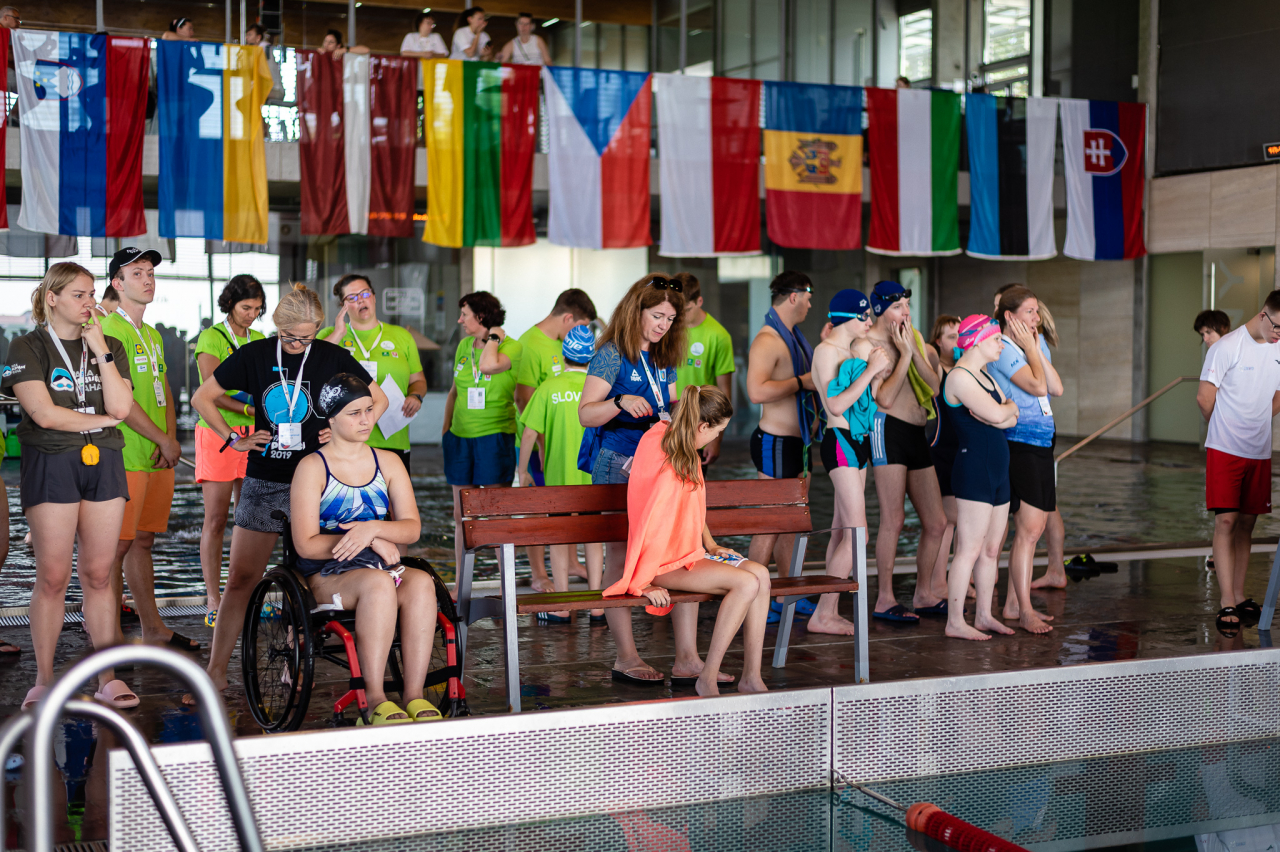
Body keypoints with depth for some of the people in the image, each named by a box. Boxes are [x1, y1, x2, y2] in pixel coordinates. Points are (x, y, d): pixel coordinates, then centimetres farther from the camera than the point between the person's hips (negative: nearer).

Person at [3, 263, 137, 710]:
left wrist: (101, 351, -7)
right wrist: (100, 419, -4)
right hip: (52, 464, -3)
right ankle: (44, 680, 6)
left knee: (98, 573, 4)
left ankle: (107, 677, 8)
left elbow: (121, 407, -3)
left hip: (103, 463, 3)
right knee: (52, 577, -4)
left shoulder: (109, 346, 12)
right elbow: (43, 413, -12)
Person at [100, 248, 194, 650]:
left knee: (143, 541, 14)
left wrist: (171, 438, 1)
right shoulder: (110, 331, -10)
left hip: (160, 457, 8)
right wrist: (164, 440, -12)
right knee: (118, 545, -4)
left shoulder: (152, 335, 18)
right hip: (127, 455, -8)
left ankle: (152, 627, 19)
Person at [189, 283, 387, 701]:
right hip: (263, 481, 1)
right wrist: (233, 439, 3)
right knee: (240, 578, 0)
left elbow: (379, 400, 10)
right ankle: (216, 672, 6)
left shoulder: (333, 358, -1)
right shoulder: (255, 356, 2)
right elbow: (203, 397, 12)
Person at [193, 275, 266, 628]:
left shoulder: (259, 341, 14)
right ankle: (213, 601, 1)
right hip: (217, 433, -5)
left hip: (253, 435, 5)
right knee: (215, 519, -3)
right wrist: (250, 409, -26)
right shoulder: (211, 338, -5)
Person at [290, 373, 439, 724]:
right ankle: (374, 698, -36)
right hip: (327, 575, -4)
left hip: (384, 565, 4)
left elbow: (412, 528, 6)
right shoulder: (312, 468, 0)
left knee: (421, 582, -31)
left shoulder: (389, 462, 14)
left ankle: (414, 695, -33)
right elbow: (306, 545, -8)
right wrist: (372, 541, -13)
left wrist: (373, 527, -15)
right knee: (378, 582, -37)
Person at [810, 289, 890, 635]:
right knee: (856, 533, -13)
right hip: (841, 441, -9)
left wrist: (877, 372, 0)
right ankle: (822, 615, -11)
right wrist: (870, 370, -16)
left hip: (859, 442, 9)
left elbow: (868, 399, 15)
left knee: (842, 532, 8)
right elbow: (836, 404, -19)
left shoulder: (858, 348, 14)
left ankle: (831, 611, 11)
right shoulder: (826, 350, -12)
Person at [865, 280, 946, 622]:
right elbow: (884, 397, -15)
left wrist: (914, 350, -5)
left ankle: (923, 594, 24)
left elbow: (935, 388, 5)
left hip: (917, 433, 8)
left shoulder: (915, 338, 17)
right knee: (894, 518, -12)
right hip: (888, 428, -8)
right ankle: (885, 600, -4)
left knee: (936, 522, 9)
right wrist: (904, 355, -9)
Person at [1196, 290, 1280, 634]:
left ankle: (1239, 597, 18)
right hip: (1225, 451, -5)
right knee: (1225, 521, -9)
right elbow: (1204, 397, -8)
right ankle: (1227, 606, -9)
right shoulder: (1229, 346, -11)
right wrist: (1226, 430, 7)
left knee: (1246, 523, 10)